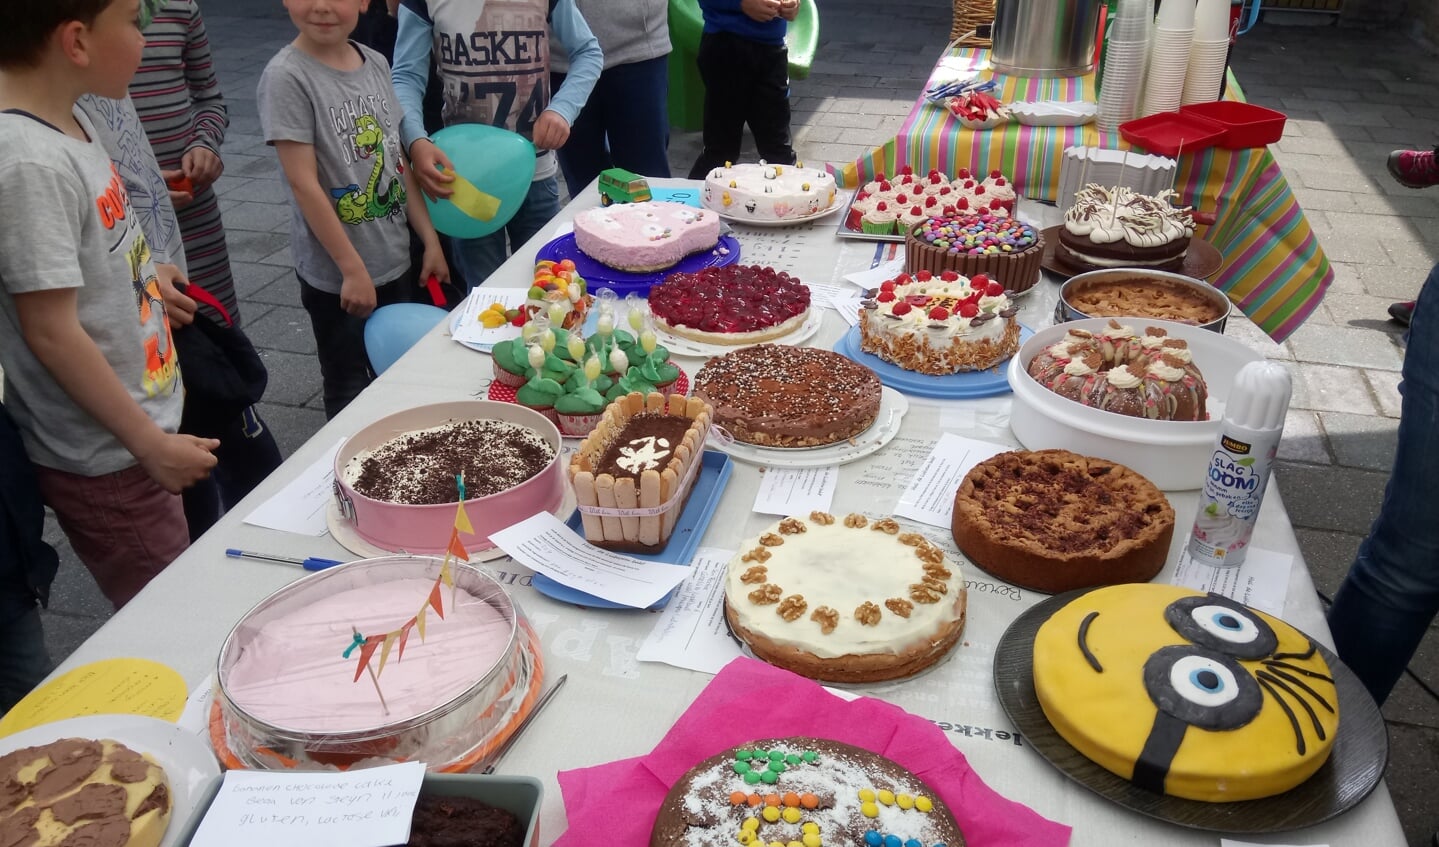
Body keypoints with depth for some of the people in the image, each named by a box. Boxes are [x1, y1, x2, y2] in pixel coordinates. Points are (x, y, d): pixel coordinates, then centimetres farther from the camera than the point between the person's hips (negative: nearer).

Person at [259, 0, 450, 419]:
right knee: (350, 390, 9)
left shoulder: (376, 64, 4)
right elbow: (303, 184, -17)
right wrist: (353, 269, -17)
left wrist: (430, 240, 7)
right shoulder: (286, 75, -15)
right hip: (336, 274, -6)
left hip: (397, 261, 6)